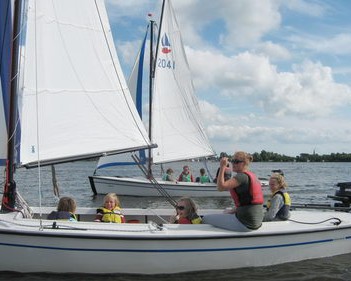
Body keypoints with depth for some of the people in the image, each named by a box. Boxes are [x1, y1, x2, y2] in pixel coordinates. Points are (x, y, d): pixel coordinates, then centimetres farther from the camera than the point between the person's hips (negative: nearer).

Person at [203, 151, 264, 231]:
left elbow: (221, 187, -24)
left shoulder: (242, 176, -15)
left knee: (206, 219, -3)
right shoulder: (252, 175, 15)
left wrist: (222, 167, -17)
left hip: (246, 222, -10)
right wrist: (232, 211, 16)